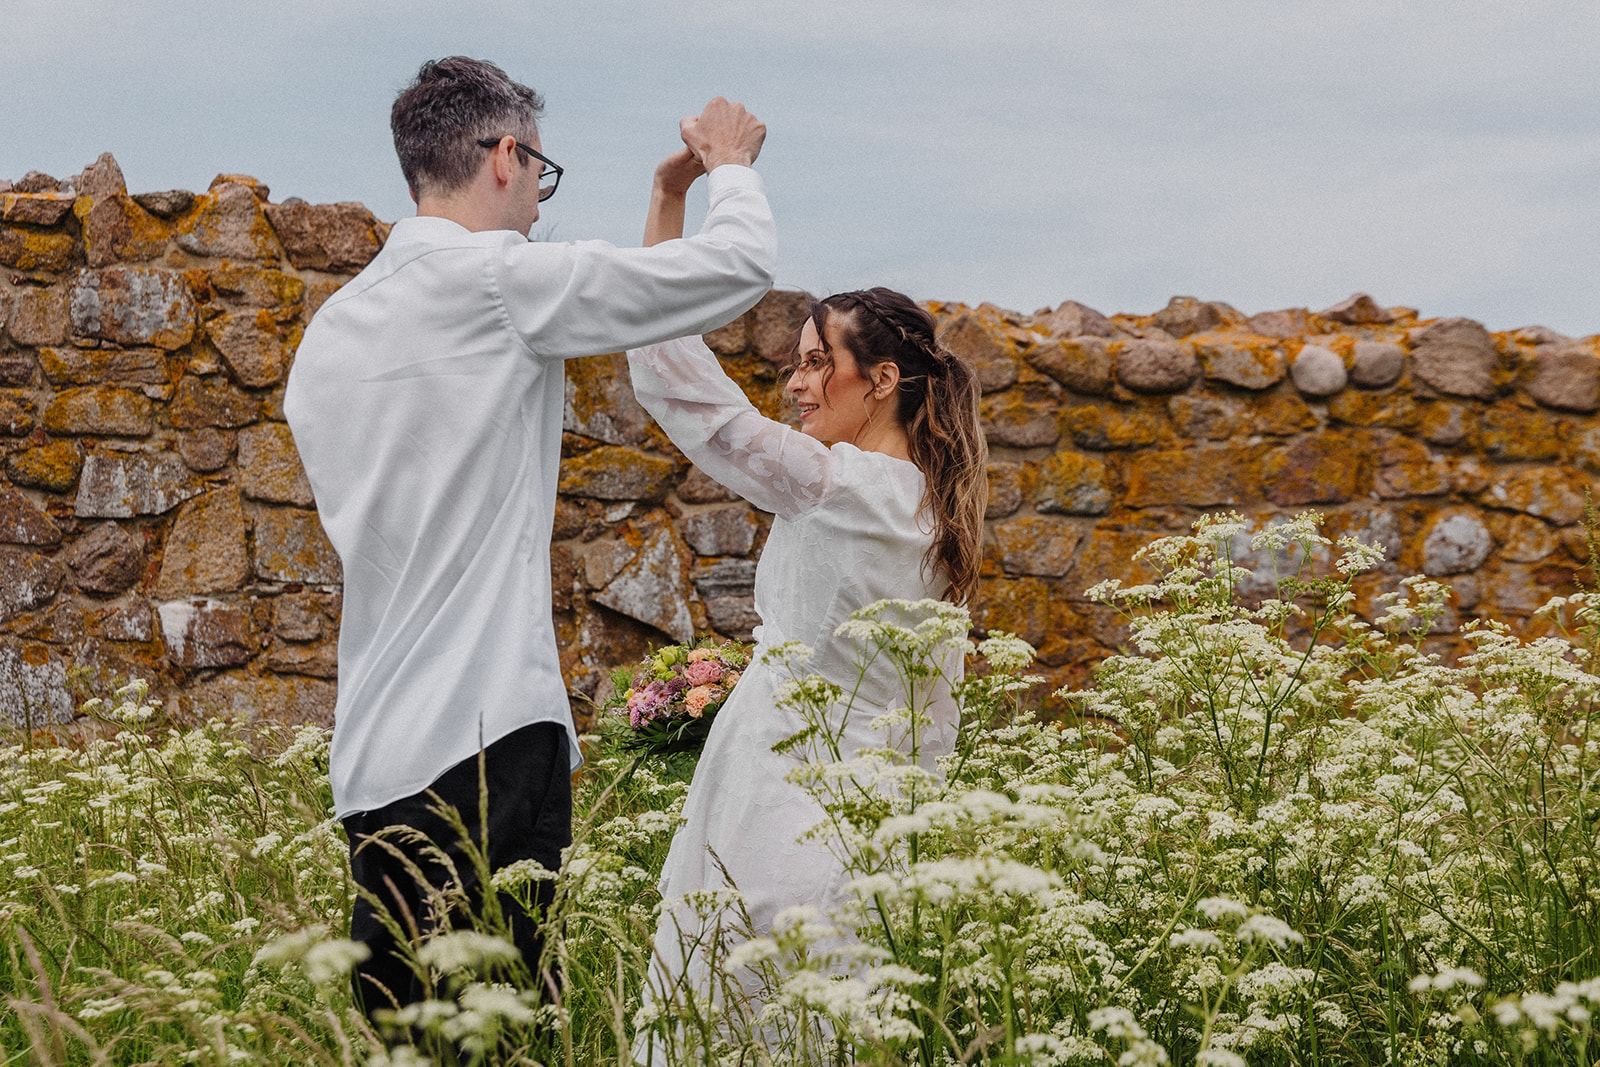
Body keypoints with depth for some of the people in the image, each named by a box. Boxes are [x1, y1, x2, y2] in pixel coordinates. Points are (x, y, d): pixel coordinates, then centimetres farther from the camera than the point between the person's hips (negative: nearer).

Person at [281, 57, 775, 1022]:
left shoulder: (327, 335, 16)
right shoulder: (500, 278, -7)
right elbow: (741, 266, 0)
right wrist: (732, 164, 20)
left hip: (372, 757, 8)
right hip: (484, 740, -8)